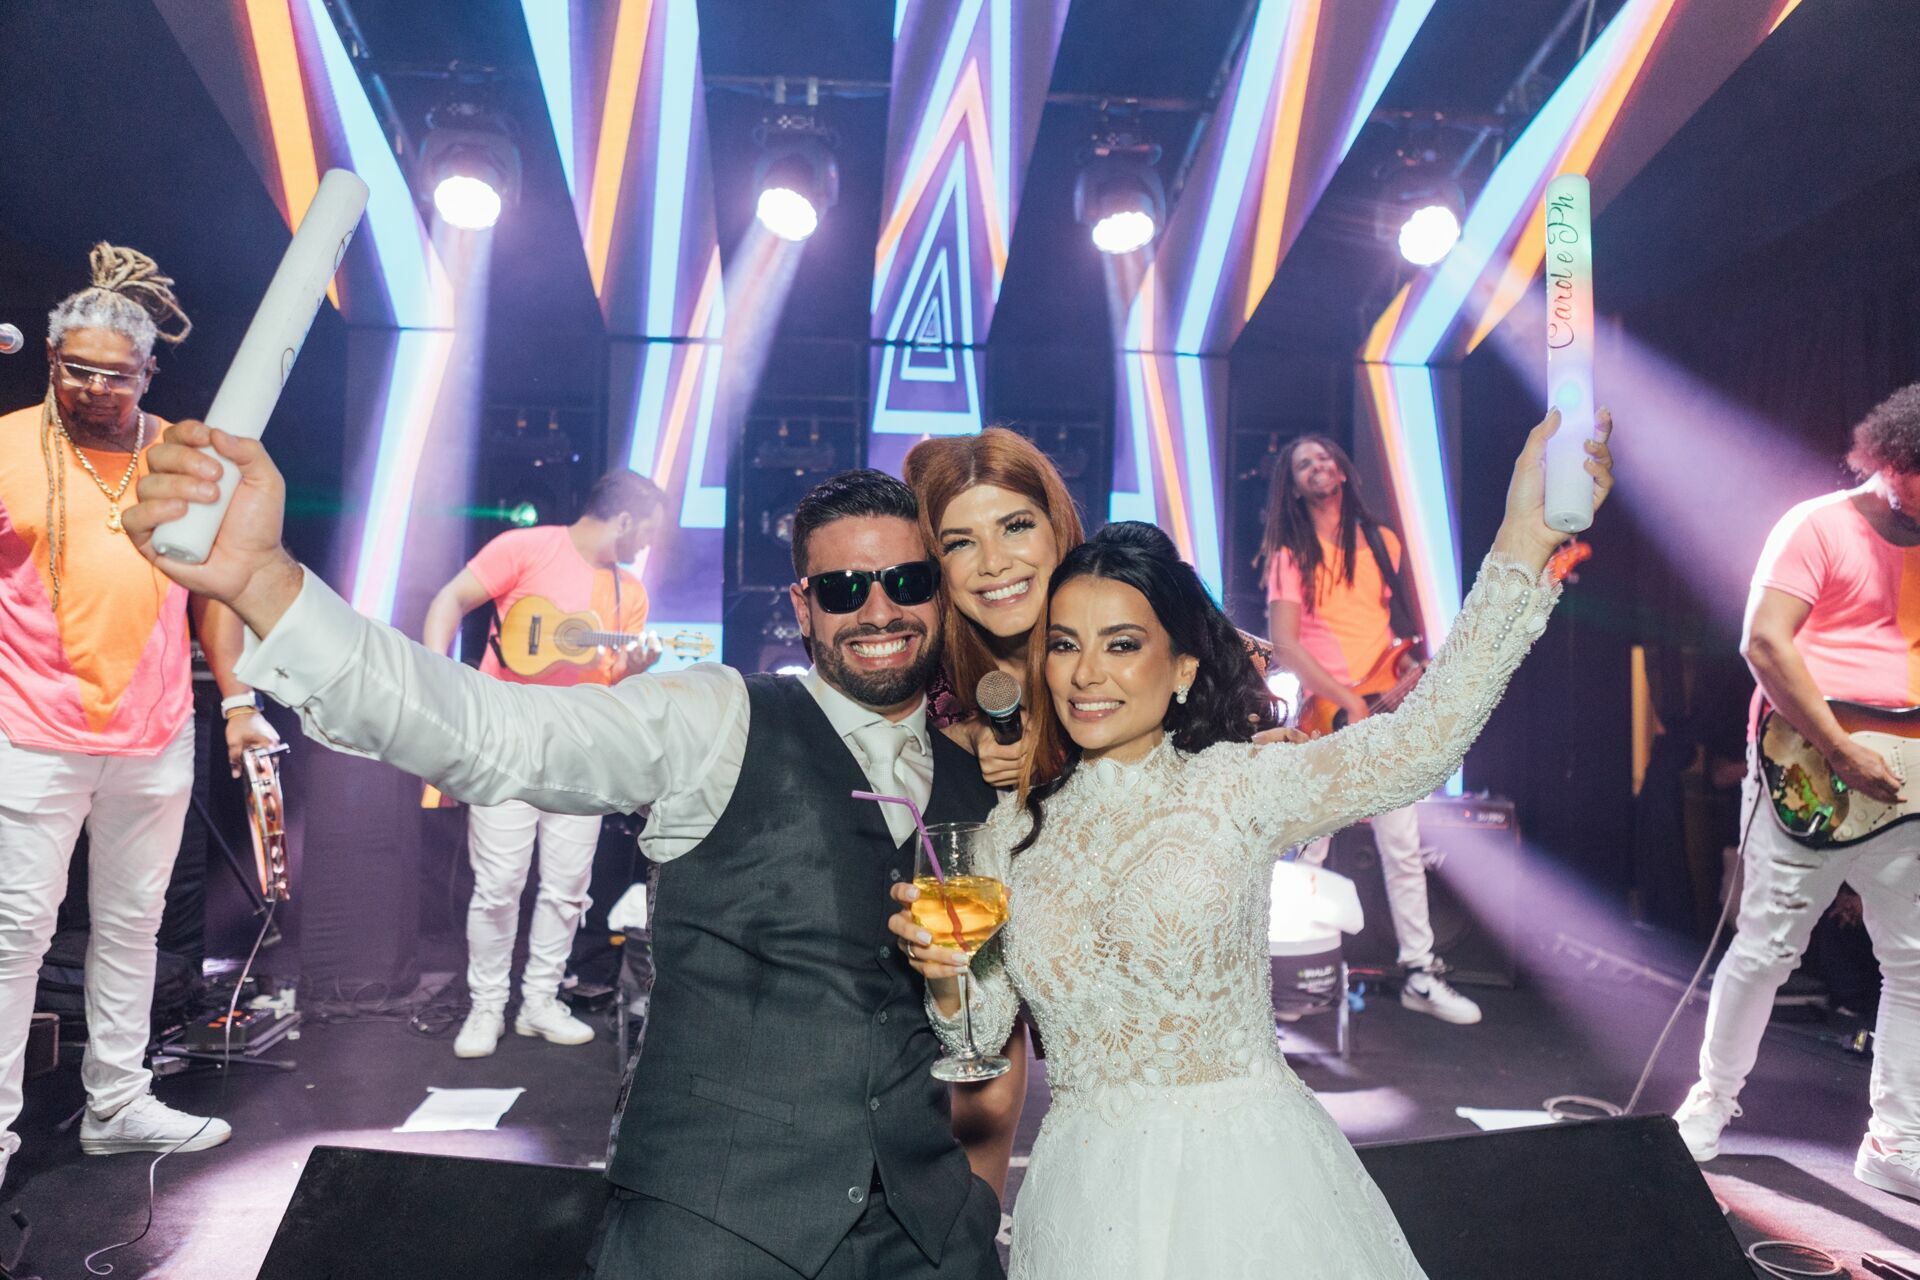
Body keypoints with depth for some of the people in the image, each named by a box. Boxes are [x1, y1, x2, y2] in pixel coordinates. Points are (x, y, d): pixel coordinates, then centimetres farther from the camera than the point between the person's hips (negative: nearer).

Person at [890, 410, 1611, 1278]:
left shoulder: (1234, 786, -8)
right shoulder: (1013, 830, 2)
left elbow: (1423, 737, -22)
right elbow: (980, 1036, 7)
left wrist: (1524, 540, -28)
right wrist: (943, 970, -15)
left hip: (1247, 1179, -3)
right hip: (1087, 1196, 3)